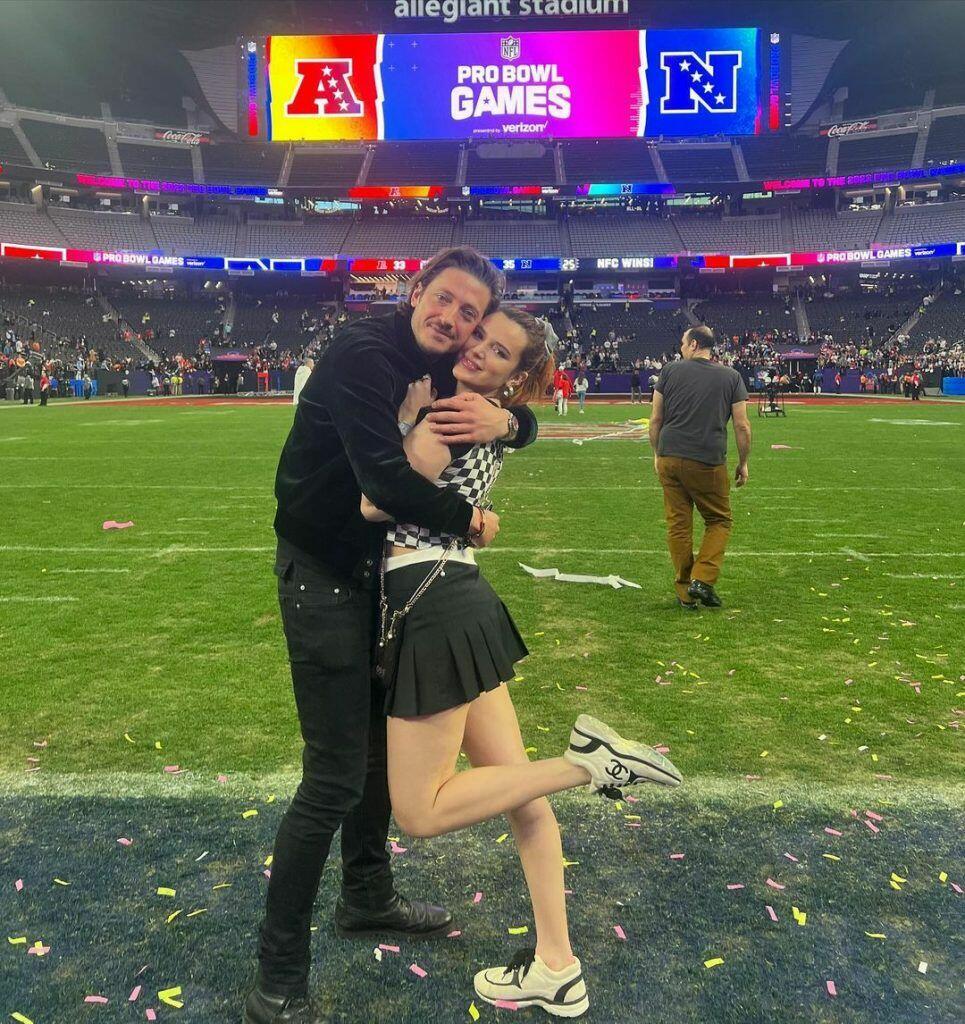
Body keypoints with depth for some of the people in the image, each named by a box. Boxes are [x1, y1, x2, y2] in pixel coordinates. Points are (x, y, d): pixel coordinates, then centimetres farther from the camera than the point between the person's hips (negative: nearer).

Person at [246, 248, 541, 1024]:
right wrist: (471, 519, -18)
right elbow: (386, 478, -33)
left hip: (383, 568, 9)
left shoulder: (442, 369, 4)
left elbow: (524, 423, 8)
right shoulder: (364, 354, -22)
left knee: (385, 737, 20)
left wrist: (501, 420, -17)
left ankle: (367, 897, 42)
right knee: (336, 775, -7)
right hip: (324, 574, -9)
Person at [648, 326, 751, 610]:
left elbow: (655, 419, 6)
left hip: (669, 458, 2)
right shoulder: (731, 376, 4)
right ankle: (702, 579, -2)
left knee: (678, 526, 8)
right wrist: (743, 463, 13)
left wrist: (657, 454, 17)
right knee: (719, 521, 14)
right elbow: (742, 425, 2)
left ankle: (685, 593, 14)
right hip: (708, 462, -1)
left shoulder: (670, 371, 5)